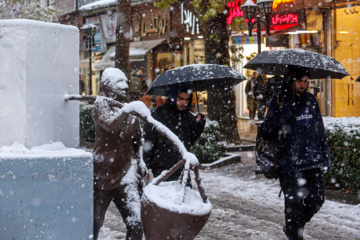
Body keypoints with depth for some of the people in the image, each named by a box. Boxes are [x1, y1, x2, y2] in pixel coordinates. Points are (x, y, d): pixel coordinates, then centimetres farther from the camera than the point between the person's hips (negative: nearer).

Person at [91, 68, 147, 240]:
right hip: (102, 175, -4)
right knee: (93, 225, 5)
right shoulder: (100, 106, -7)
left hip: (124, 175, 4)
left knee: (136, 225, -6)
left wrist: (140, 160, 14)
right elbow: (111, 126, -29)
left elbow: (137, 140, 26)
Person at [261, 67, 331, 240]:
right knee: (294, 205, -1)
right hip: (290, 166, -4)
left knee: (316, 200, 7)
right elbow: (267, 131, -19)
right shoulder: (279, 102, -6)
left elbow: (320, 131, 16)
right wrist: (288, 107, -23)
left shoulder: (311, 101, 8)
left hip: (313, 163, 4)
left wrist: (326, 157, 14)